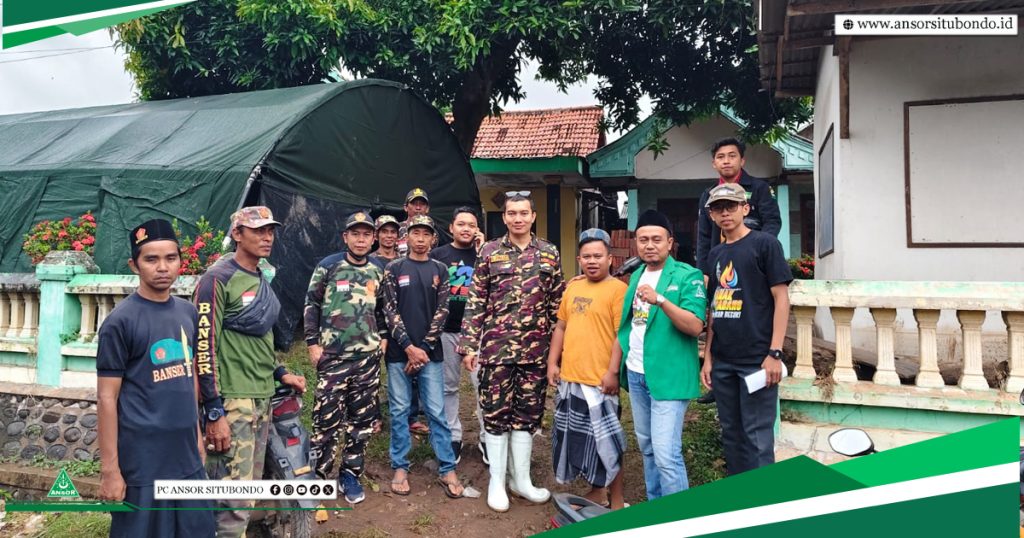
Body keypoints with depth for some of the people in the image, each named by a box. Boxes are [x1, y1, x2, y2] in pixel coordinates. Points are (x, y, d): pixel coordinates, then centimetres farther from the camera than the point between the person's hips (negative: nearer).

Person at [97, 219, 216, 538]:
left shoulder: (188, 312, 6)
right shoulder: (121, 321, -12)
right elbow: (106, 398, -11)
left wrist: (196, 433, 15)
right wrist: (110, 470, -12)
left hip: (187, 456, 6)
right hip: (143, 462, -6)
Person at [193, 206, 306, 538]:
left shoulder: (261, 280, 14)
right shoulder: (218, 278, -10)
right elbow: (204, 345, -16)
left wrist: (280, 374, 16)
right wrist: (214, 412, -19)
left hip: (263, 397, 8)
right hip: (232, 399, -8)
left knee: (252, 488, 15)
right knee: (234, 497, -6)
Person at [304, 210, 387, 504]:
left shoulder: (377, 272, 10)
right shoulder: (328, 266, -2)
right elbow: (311, 304, 0)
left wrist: (382, 339, 9)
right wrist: (312, 343, -5)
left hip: (368, 356, 4)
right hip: (333, 355, -4)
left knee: (363, 419, 8)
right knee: (327, 419, -2)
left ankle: (350, 474, 22)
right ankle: (317, 475, 14)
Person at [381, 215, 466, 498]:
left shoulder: (440, 270, 6)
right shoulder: (394, 268, 3)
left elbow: (441, 312, 0)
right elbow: (390, 310, -4)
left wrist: (423, 349, -8)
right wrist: (409, 347, -12)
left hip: (430, 352, 1)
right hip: (399, 351, 0)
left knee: (436, 411, 3)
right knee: (399, 410, 6)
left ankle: (447, 469, 10)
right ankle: (400, 467, 18)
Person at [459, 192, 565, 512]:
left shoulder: (550, 253, 6)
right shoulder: (488, 252, 0)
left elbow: (557, 304, 9)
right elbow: (475, 303, -1)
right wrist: (469, 345, -5)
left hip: (536, 350, 2)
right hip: (496, 348, -2)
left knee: (528, 414, 11)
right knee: (496, 414, 5)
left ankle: (521, 479, 25)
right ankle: (497, 481, 19)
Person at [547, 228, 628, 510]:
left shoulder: (617, 289, -9)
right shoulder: (573, 286, 12)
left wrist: (612, 372, -19)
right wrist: (553, 362, 11)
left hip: (599, 380, -7)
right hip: (569, 377, 7)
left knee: (605, 440, 1)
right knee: (580, 437, 17)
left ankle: (616, 501, 16)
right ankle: (597, 490, 34)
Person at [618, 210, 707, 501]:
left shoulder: (688, 276, -10)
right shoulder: (636, 276, 12)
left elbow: (695, 326, -20)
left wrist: (660, 300, -30)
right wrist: (621, 363, 16)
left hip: (668, 376, -7)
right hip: (635, 373, 7)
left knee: (666, 453, -10)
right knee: (647, 447, 17)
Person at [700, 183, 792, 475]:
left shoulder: (764, 243, -3)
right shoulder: (715, 254, 14)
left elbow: (781, 298, -7)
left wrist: (775, 353, -14)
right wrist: (708, 357, 11)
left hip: (756, 360, -6)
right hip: (722, 362, 6)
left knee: (757, 437, -2)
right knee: (731, 434, 14)